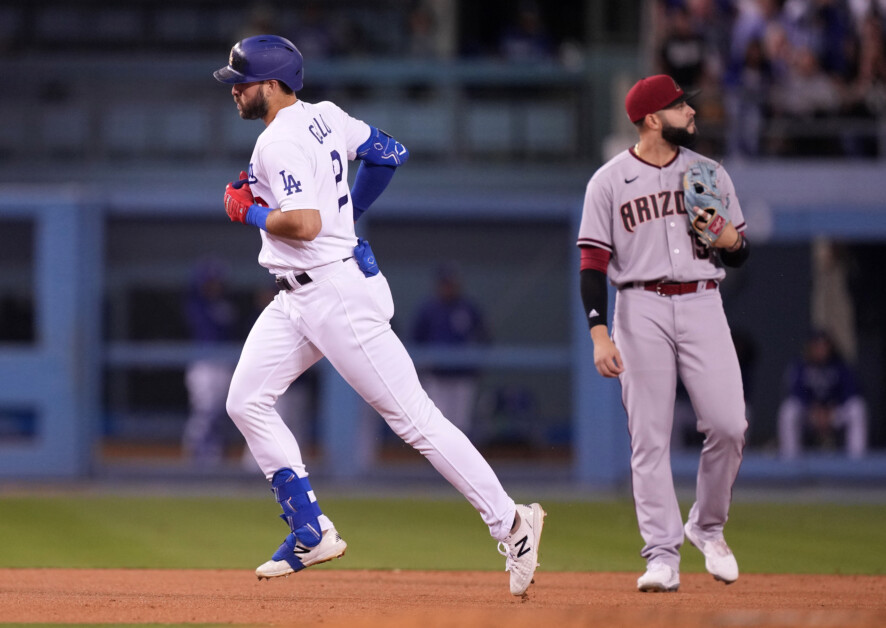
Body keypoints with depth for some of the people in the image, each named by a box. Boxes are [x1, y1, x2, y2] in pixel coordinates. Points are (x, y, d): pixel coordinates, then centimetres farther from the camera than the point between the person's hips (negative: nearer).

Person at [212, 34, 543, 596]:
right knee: (247, 402, 7)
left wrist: (249, 212, -12)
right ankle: (312, 533, 8)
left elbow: (305, 224, -29)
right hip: (298, 298, 11)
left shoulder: (280, 143, -18)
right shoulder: (325, 117, 10)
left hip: (336, 292, -11)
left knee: (413, 417, -8)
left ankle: (511, 525, -5)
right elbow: (390, 153, 19)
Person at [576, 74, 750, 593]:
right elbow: (594, 262, -1)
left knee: (729, 425, -9)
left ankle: (708, 526, 14)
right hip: (641, 309, -2)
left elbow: (741, 255, 17)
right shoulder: (609, 181, 2)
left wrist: (732, 241, -8)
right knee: (650, 436, -5)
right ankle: (662, 554, -1)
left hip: (703, 304, 2)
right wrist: (599, 334, -12)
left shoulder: (710, 175, 12)